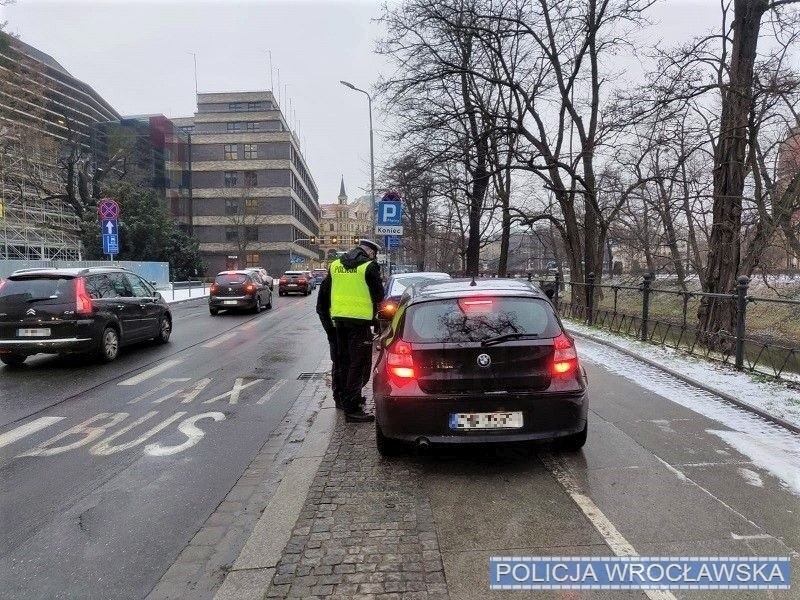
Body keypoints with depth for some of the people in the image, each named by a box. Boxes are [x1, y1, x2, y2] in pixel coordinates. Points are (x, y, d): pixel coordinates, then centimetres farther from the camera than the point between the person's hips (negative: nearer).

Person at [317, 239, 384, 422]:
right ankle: (352, 408, -4)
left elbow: (323, 293, 18)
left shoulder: (334, 265, 13)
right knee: (358, 364, -2)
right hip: (360, 320, -7)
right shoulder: (369, 267, -6)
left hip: (338, 319, 7)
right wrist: (374, 315, 15)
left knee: (341, 360, 19)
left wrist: (325, 316, 27)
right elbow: (379, 295, -2)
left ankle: (343, 398, 33)